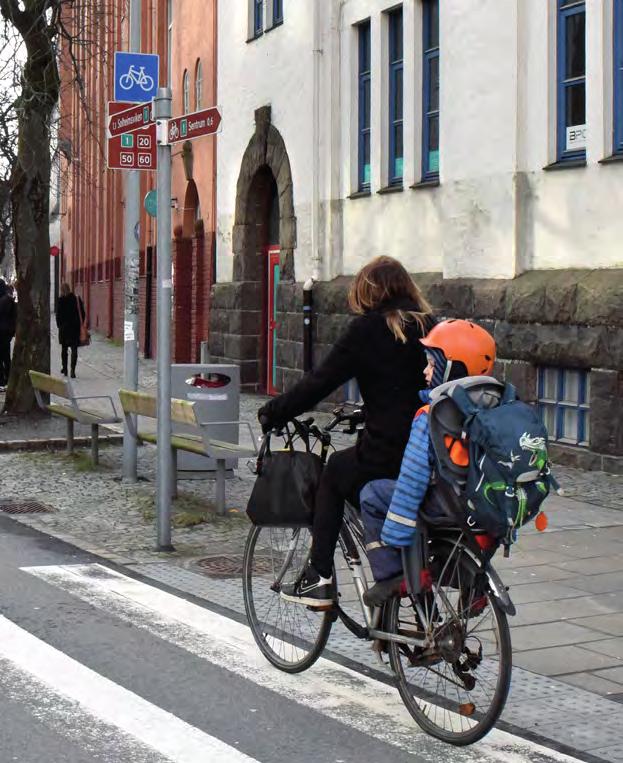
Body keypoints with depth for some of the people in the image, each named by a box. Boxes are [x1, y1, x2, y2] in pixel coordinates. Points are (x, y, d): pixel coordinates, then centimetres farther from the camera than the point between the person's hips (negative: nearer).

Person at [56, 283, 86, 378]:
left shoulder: (61, 300, -9)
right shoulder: (77, 299, 1)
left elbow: (58, 315, -8)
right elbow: (83, 314, 5)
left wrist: (59, 325, 3)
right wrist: (80, 324, 12)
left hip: (64, 327, -2)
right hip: (76, 328, 2)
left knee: (64, 349, 15)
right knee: (74, 349, 2)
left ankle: (64, 368, 21)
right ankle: (72, 370, -9)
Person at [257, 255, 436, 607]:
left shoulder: (368, 328, -5)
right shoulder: (430, 326, 9)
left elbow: (321, 381, -4)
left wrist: (272, 414, 7)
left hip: (386, 454, -5)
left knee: (335, 473, 20)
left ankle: (319, 578, 16)